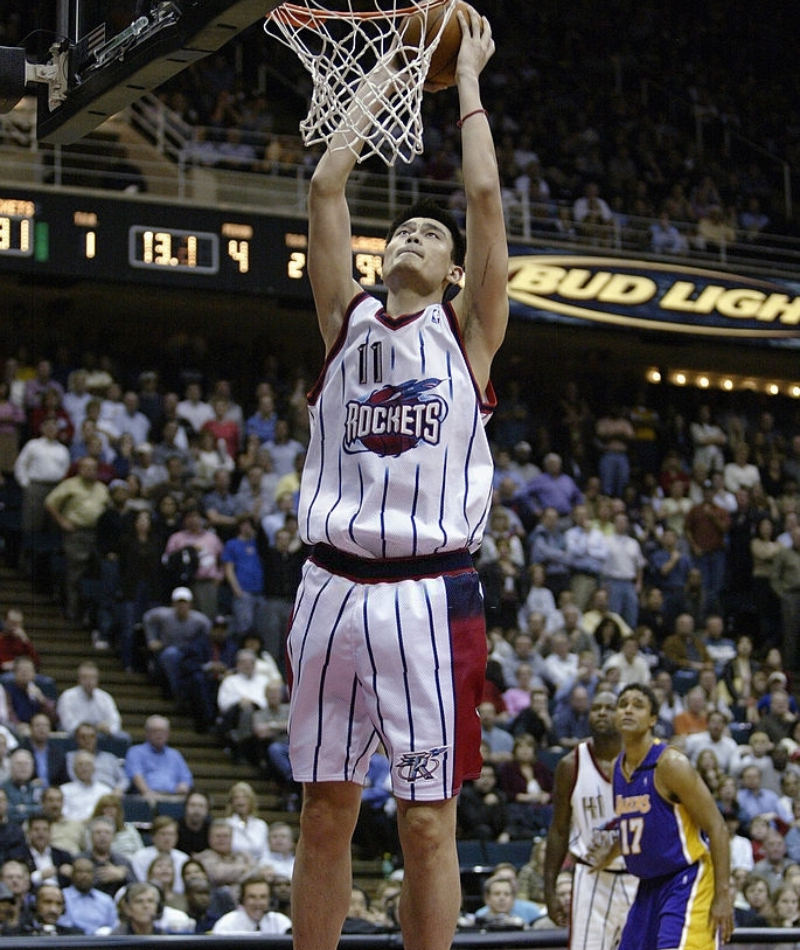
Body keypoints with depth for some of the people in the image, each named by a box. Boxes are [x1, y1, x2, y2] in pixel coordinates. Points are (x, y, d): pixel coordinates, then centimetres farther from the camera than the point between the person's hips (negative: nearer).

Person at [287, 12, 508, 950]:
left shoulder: (467, 333, 8)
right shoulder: (348, 319, 14)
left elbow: (484, 193, 0)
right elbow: (325, 186, 10)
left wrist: (467, 79, 10)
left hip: (429, 595, -3)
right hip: (332, 587, 3)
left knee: (428, 818, -1)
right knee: (324, 811, 7)